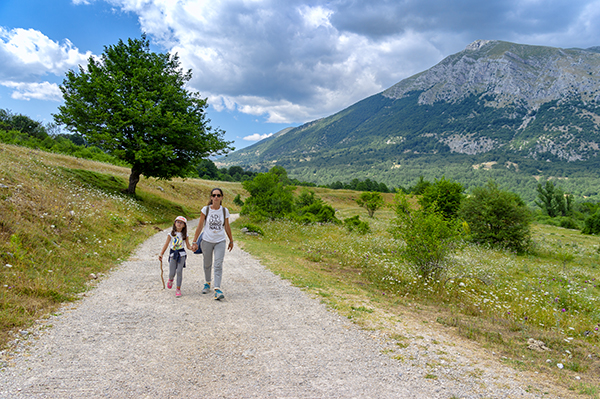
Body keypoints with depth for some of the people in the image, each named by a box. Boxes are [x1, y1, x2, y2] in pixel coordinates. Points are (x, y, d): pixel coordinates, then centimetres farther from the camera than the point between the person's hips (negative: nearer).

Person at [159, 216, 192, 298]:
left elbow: (188, 246, 2)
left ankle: (178, 289, 6)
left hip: (181, 254, 0)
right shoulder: (171, 234, 2)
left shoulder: (185, 235, 3)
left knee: (179, 271, -7)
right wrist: (161, 254, -7)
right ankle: (170, 280, 37)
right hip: (172, 254, 0)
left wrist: (192, 248, -21)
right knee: (172, 273, -1)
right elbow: (166, 244, 1)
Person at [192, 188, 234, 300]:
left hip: (220, 241, 0)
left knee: (218, 265, -10)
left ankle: (217, 289, -12)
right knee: (207, 264, 15)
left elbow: (227, 227, 10)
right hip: (207, 240, 0)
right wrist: (195, 242, -4)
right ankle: (207, 284, 37)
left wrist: (231, 241, 16)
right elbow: (200, 226, -3)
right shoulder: (206, 209, -5)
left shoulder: (225, 211, -1)